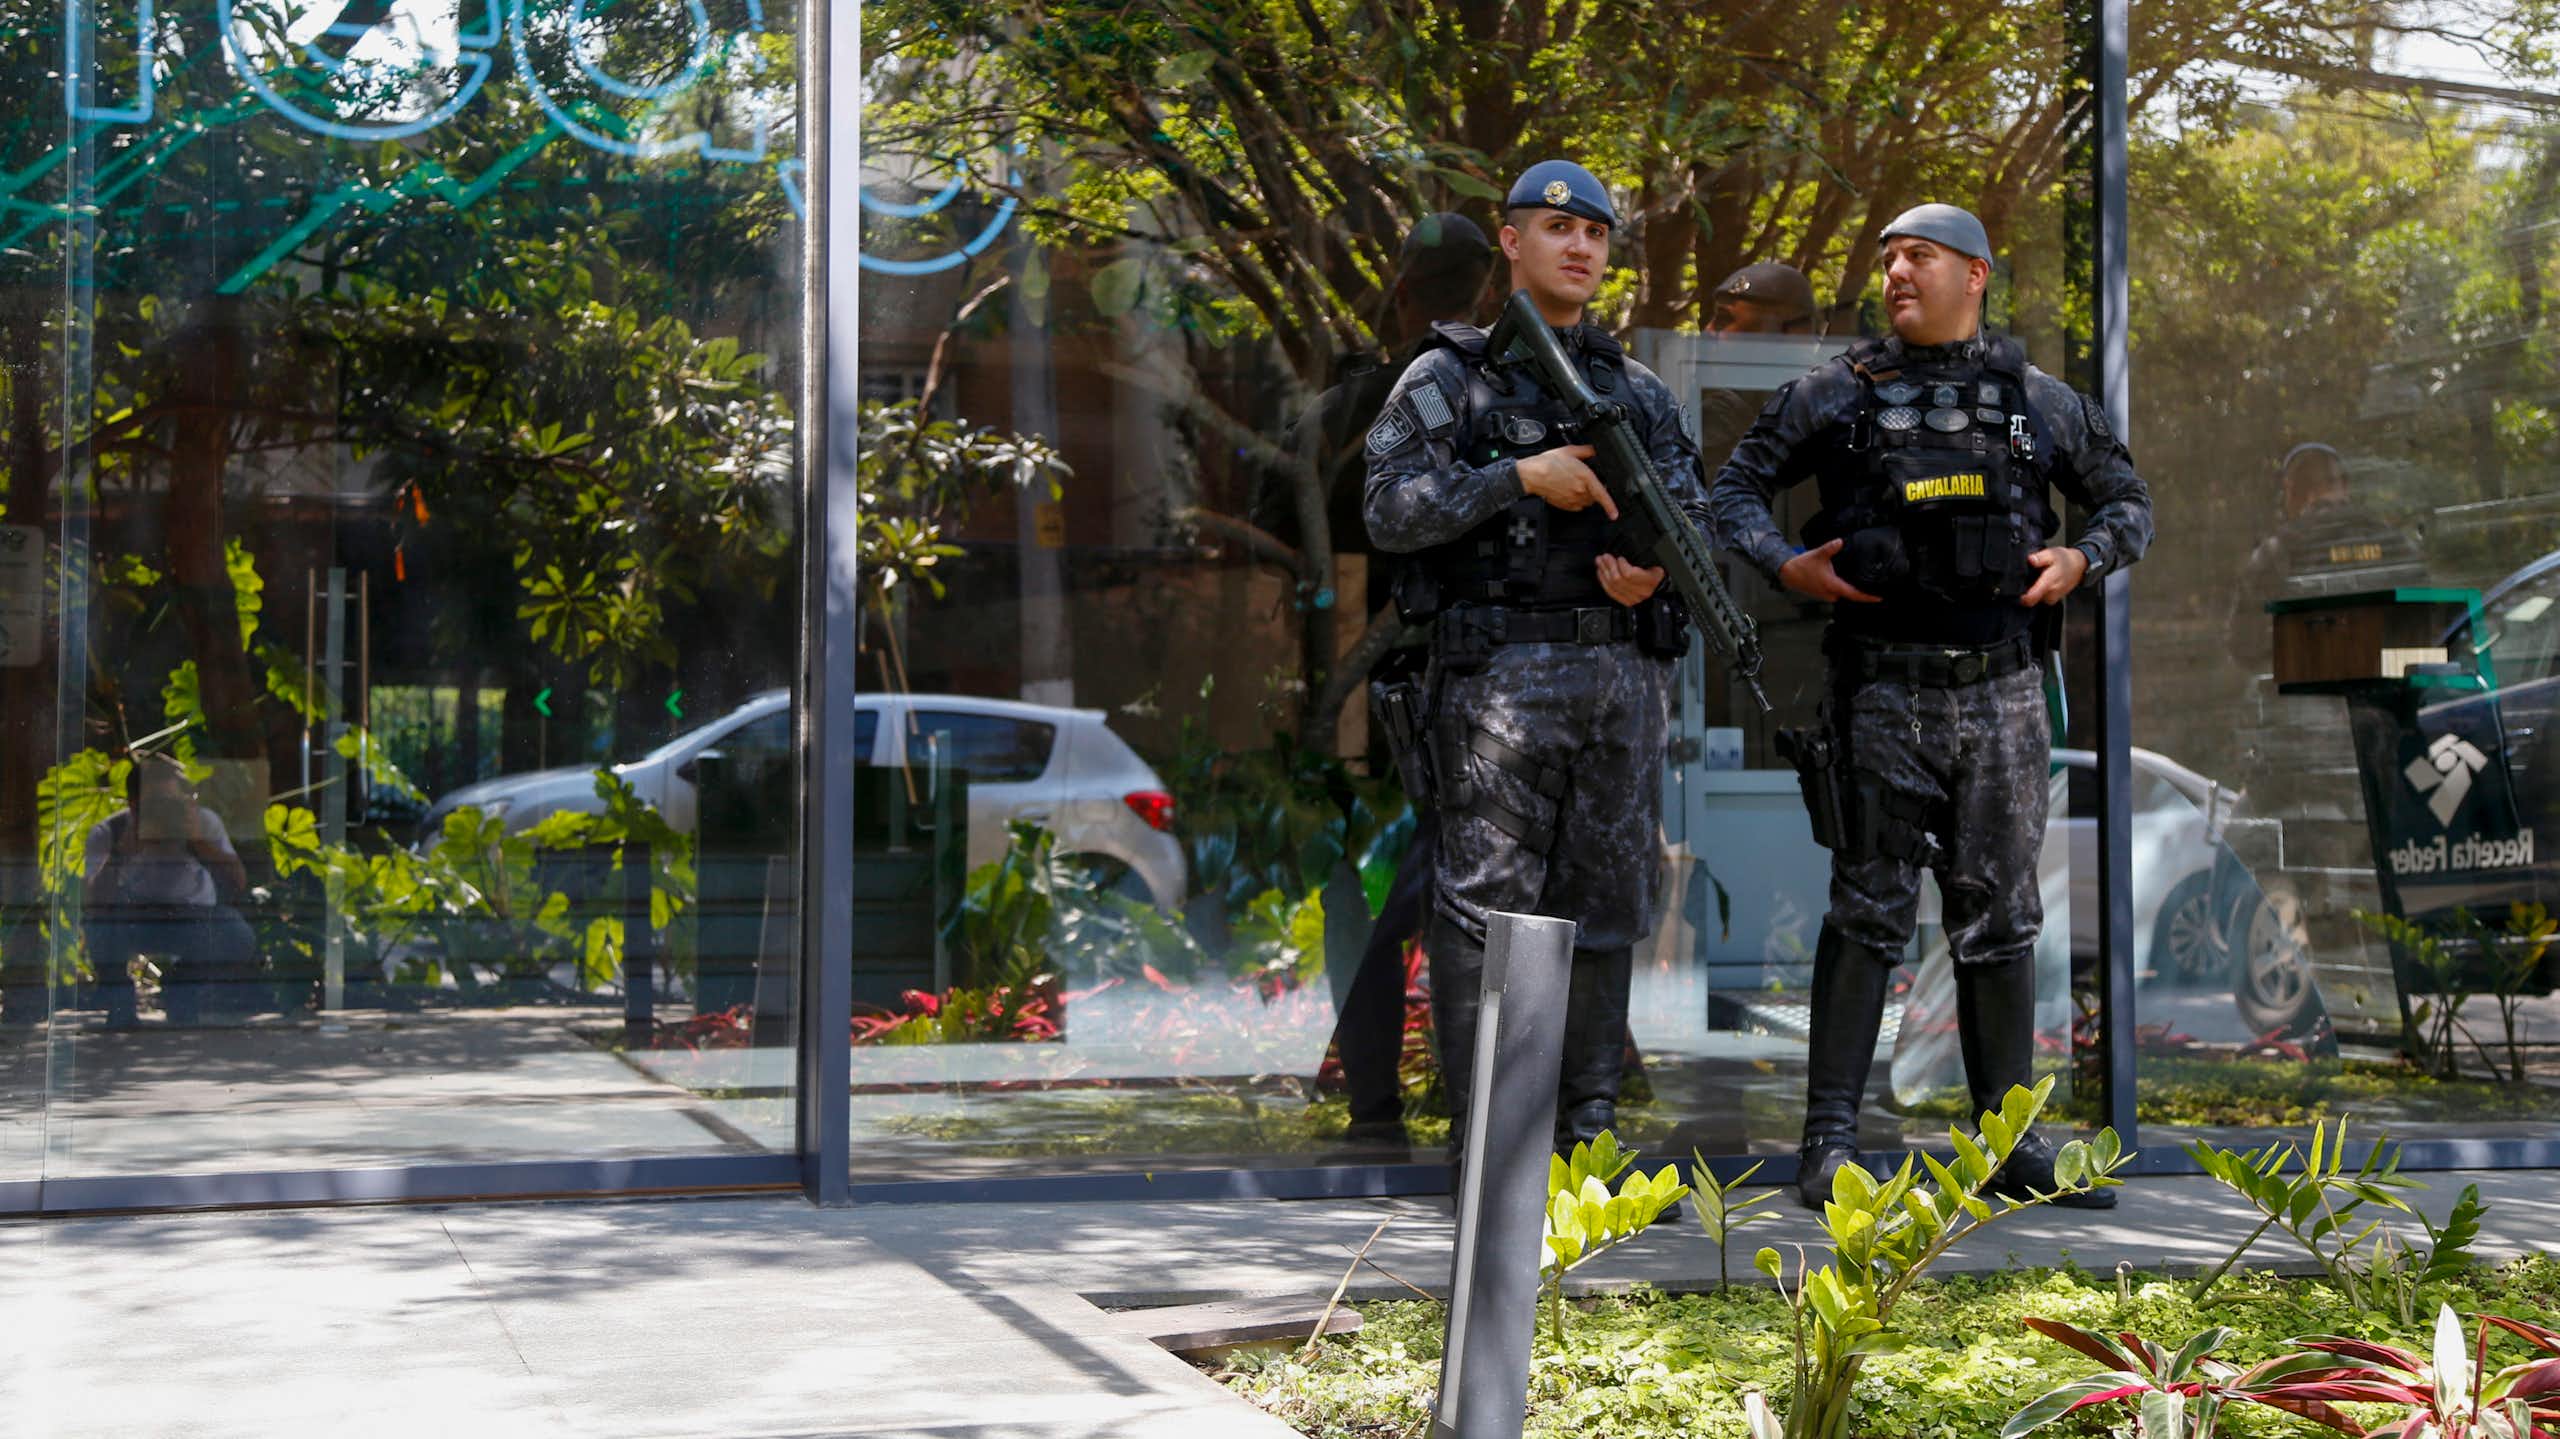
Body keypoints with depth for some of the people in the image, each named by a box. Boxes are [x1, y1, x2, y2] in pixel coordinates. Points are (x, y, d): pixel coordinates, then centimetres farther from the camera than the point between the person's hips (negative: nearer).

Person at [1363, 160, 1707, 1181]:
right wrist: (1521, 477, -15)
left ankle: (1585, 1128, 16)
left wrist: (1661, 569, -5)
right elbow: (1391, 511, -7)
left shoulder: (1639, 392, 18)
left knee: (1607, 903, 7)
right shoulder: (1447, 378, 3)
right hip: (1500, 673, -5)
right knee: (1488, 905, -6)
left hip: (1621, 672, 5)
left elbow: (1694, 516, 17)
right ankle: (1483, 1141, -1)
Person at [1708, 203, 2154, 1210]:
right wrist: (1785, 564, -8)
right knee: (1868, 912, -1)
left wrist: (2083, 559, 0)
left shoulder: (2041, 401, 11)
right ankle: (1830, 1140, 4)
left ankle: (2010, 1140, 15)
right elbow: (1734, 486, 9)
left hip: (2002, 685, 2)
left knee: (2001, 916, 7)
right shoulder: (1835, 393, 5)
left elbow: (2128, 502, 19)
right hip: (1883, 688, -2)